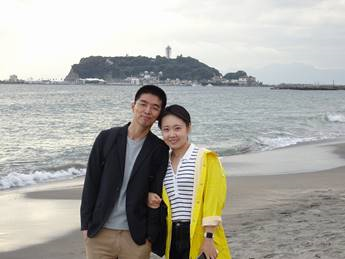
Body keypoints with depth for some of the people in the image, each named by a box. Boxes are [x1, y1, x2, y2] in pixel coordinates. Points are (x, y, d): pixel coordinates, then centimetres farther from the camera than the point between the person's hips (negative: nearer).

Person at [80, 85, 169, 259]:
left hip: (136, 237, 0)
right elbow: (91, 183, 3)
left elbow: (157, 195, 1)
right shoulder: (106, 138, 2)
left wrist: (151, 236, -3)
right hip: (99, 233, 1)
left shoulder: (159, 150, 1)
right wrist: (86, 225, -1)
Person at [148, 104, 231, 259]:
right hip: (174, 238, 5)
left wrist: (209, 238, -15)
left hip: (200, 236, -5)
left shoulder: (206, 158, -5)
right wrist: (151, 199, 1)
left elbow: (214, 200, -9)